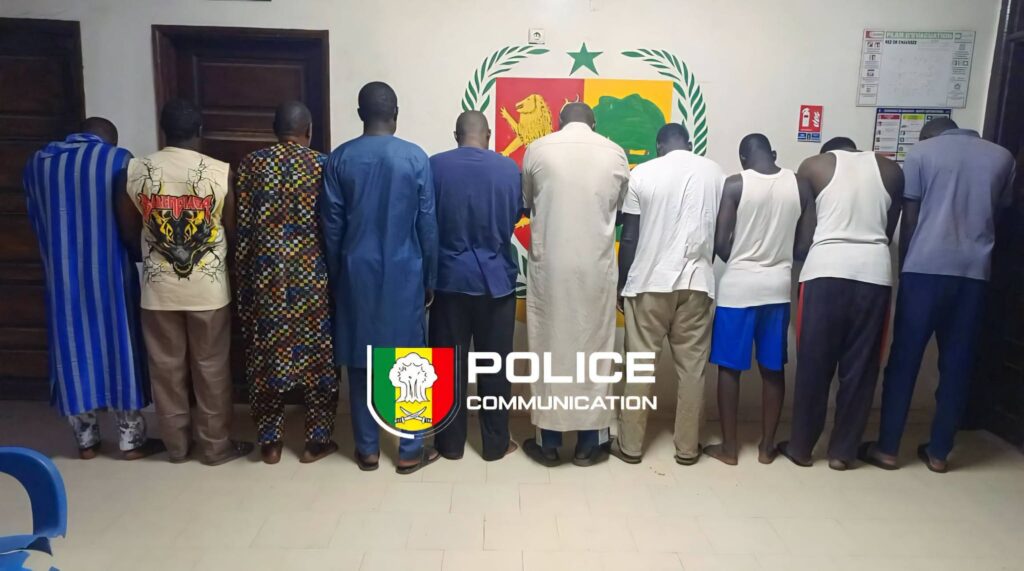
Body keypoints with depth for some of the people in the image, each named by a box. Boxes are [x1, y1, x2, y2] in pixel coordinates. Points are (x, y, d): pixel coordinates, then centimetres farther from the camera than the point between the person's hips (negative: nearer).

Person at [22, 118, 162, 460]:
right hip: (110, 275, -3)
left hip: (62, 277, 4)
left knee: (73, 351, 13)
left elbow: (37, 224, 14)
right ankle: (131, 440, 13)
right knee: (118, 348, 5)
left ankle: (86, 440, 23)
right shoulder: (118, 159, -5)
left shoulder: (36, 163, 8)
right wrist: (130, 254, 17)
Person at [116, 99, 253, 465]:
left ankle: (176, 445, 27)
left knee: (166, 369, 14)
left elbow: (129, 234, 6)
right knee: (211, 368, 9)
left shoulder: (134, 172, -3)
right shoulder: (221, 173, -10)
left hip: (158, 290, 2)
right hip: (209, 289, -2)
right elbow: (233, 232, -2)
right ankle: (216, 445, 20)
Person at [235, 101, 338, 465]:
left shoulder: (251, 165, 2)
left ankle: (269, 442, 21)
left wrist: (244, 276, 9)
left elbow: (242, 228, 1)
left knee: (266, 356, 12)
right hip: (312, 276, -2)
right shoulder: (323, 166, -4)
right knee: (318, 356, 9)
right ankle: (317, 440, 17)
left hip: (265, 275, 2)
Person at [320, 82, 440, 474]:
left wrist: (335, 275, 12)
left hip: (356, 273, 2)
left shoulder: (339, 159, -1)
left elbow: (331, 225, 1)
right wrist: (430, 278, 5)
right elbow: (428, 225, -4)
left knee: (360, 363, 11)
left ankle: (367, 450, 20)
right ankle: (410, 451, 15)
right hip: (404, 274, -2)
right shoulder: (415, 158, -6)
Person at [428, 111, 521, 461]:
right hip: (496, 278, 0)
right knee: (495, 365, 9)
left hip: (449, 278, 0)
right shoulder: (508, 168, -3)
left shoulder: (436, 166, -5)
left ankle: (451, 443, 19)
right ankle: (496, 444, 19)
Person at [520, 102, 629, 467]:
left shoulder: (537, 150, 0)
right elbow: (621, 209, 11)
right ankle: (589, 443, 18)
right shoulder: (614, 153, 2)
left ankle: (548, 442, 16)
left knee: (549, 349, 7)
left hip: (549, 266, 0)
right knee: (594, 350, 9)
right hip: (596, 268, 1)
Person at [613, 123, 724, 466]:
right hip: (697, 282, 2)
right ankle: (688, 447, 17)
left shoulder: (642, 174, -1)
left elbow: (629, 238, -3)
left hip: (649, 282, -2)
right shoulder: (715, 172, 5)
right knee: (692, 366, 9)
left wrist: (621, 285, 6)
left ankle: (630, 445, 13)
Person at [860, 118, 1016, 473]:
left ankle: (887, 448, 7)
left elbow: (909, 220, 2)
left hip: (925, 268, -3)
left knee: (904, 359, 2)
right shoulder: (1002, 157, 15)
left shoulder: (921, 152, 6)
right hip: (975, 272, 3)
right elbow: (998, 214, 18)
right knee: (957, 363, 9)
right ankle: (938, 452, 17)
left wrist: (902, 268, 10)